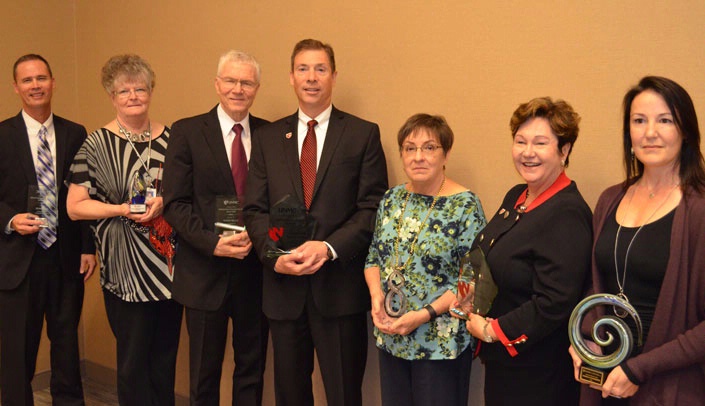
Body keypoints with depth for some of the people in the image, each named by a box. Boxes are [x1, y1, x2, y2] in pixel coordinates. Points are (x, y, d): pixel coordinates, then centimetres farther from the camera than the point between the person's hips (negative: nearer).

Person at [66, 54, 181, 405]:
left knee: (165, 356, 14)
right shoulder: (97, 145, -4)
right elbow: (74, 206, -5)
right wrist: (122, 209, -18)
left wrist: (165, 202, -8)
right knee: (133, 360, 5)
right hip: (125, 268, -3)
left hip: (170, 264, 4)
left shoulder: (171, 139, 6)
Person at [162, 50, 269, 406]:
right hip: (206, 272, -2)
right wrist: (212, 242, -18)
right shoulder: (187, 132, -2)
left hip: (255, 270, 2)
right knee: (204, 374, 11)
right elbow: (175, 203, -6)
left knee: (252, 369, 14)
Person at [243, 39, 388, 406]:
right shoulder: (268, 138, 9)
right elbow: (255, 209, 5)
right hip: (284, 285, 3)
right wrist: (274, 254, -12)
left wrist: (329, 248, -18)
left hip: (340, 287, -3)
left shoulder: (363, 134, 1)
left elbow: (372, 208, -5)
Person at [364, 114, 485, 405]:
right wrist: (377, 295, -6)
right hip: (390, 337, 5)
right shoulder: (392, 199, 5)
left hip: (442, 342, -5)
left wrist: (425, 314, -20)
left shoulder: (465, 206, -12)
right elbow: (373, 258, 13)